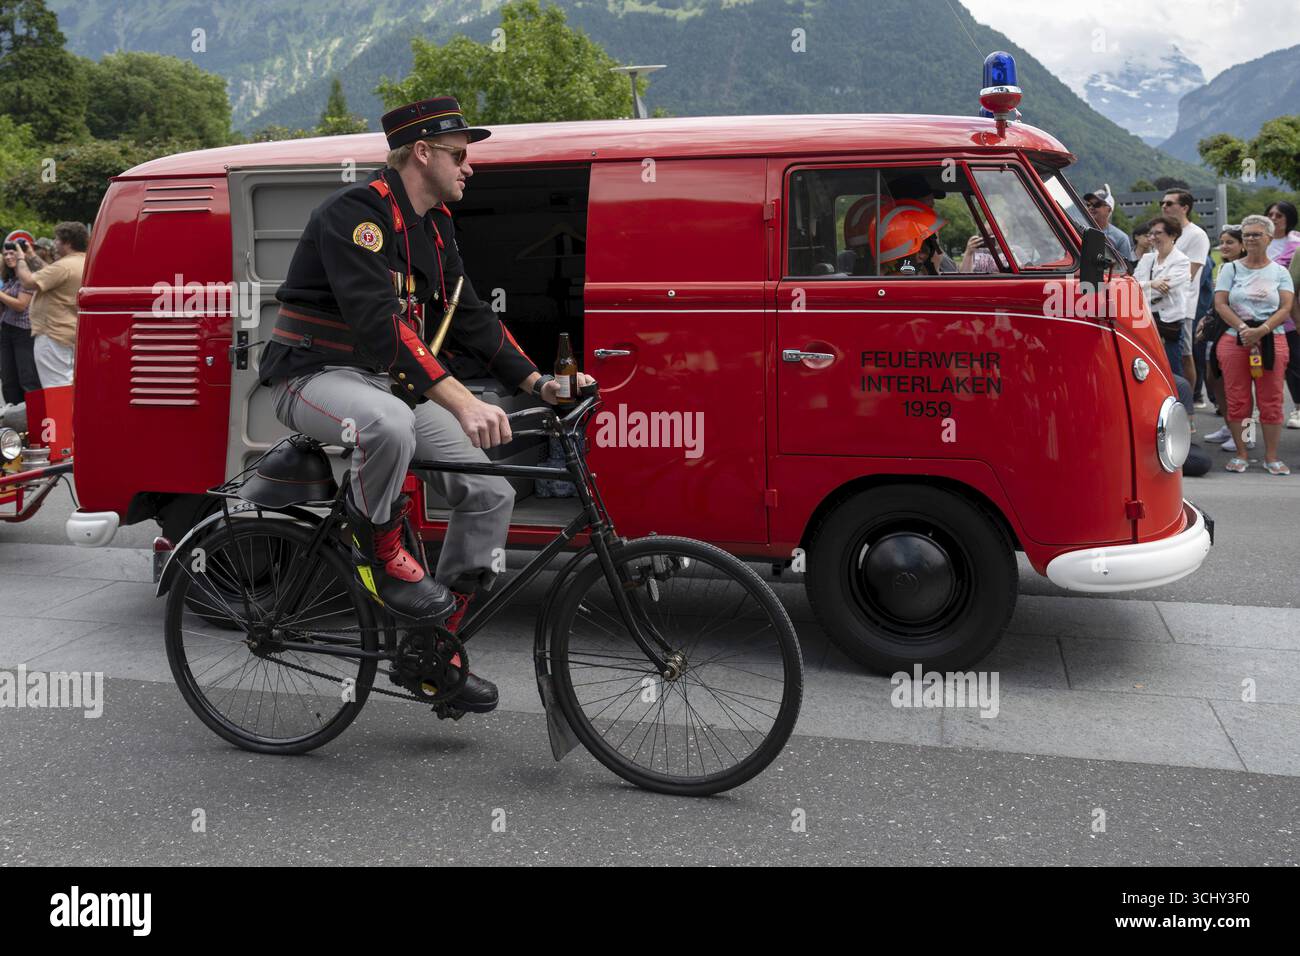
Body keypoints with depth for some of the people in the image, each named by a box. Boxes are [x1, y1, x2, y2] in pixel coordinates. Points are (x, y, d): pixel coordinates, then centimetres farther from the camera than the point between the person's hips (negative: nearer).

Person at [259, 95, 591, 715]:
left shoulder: (434, 226, 12)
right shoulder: (356, 213, -18)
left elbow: (468, 314, 12)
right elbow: (380, 325, -30)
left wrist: (537, 383, 0)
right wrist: (462, 402, -39)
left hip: (388, 381, 8)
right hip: (316, 377, -8)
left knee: (490, 492, -7)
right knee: (390, 425, -44)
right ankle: (380, 553, -14)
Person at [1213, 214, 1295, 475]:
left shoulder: (1280, 272, 10)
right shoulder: (1230, 269, 10)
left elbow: (1285, 309, 1)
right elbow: (1220, 304, 0)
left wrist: (1261, 330, -16)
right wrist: (1243, 328, -15)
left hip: (1272, 342, 0)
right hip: (1234, 340, 0)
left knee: (1271, 401, -2)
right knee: (1237, 400, 0)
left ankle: (1271, 457, 6)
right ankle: (1240, 455, 9)